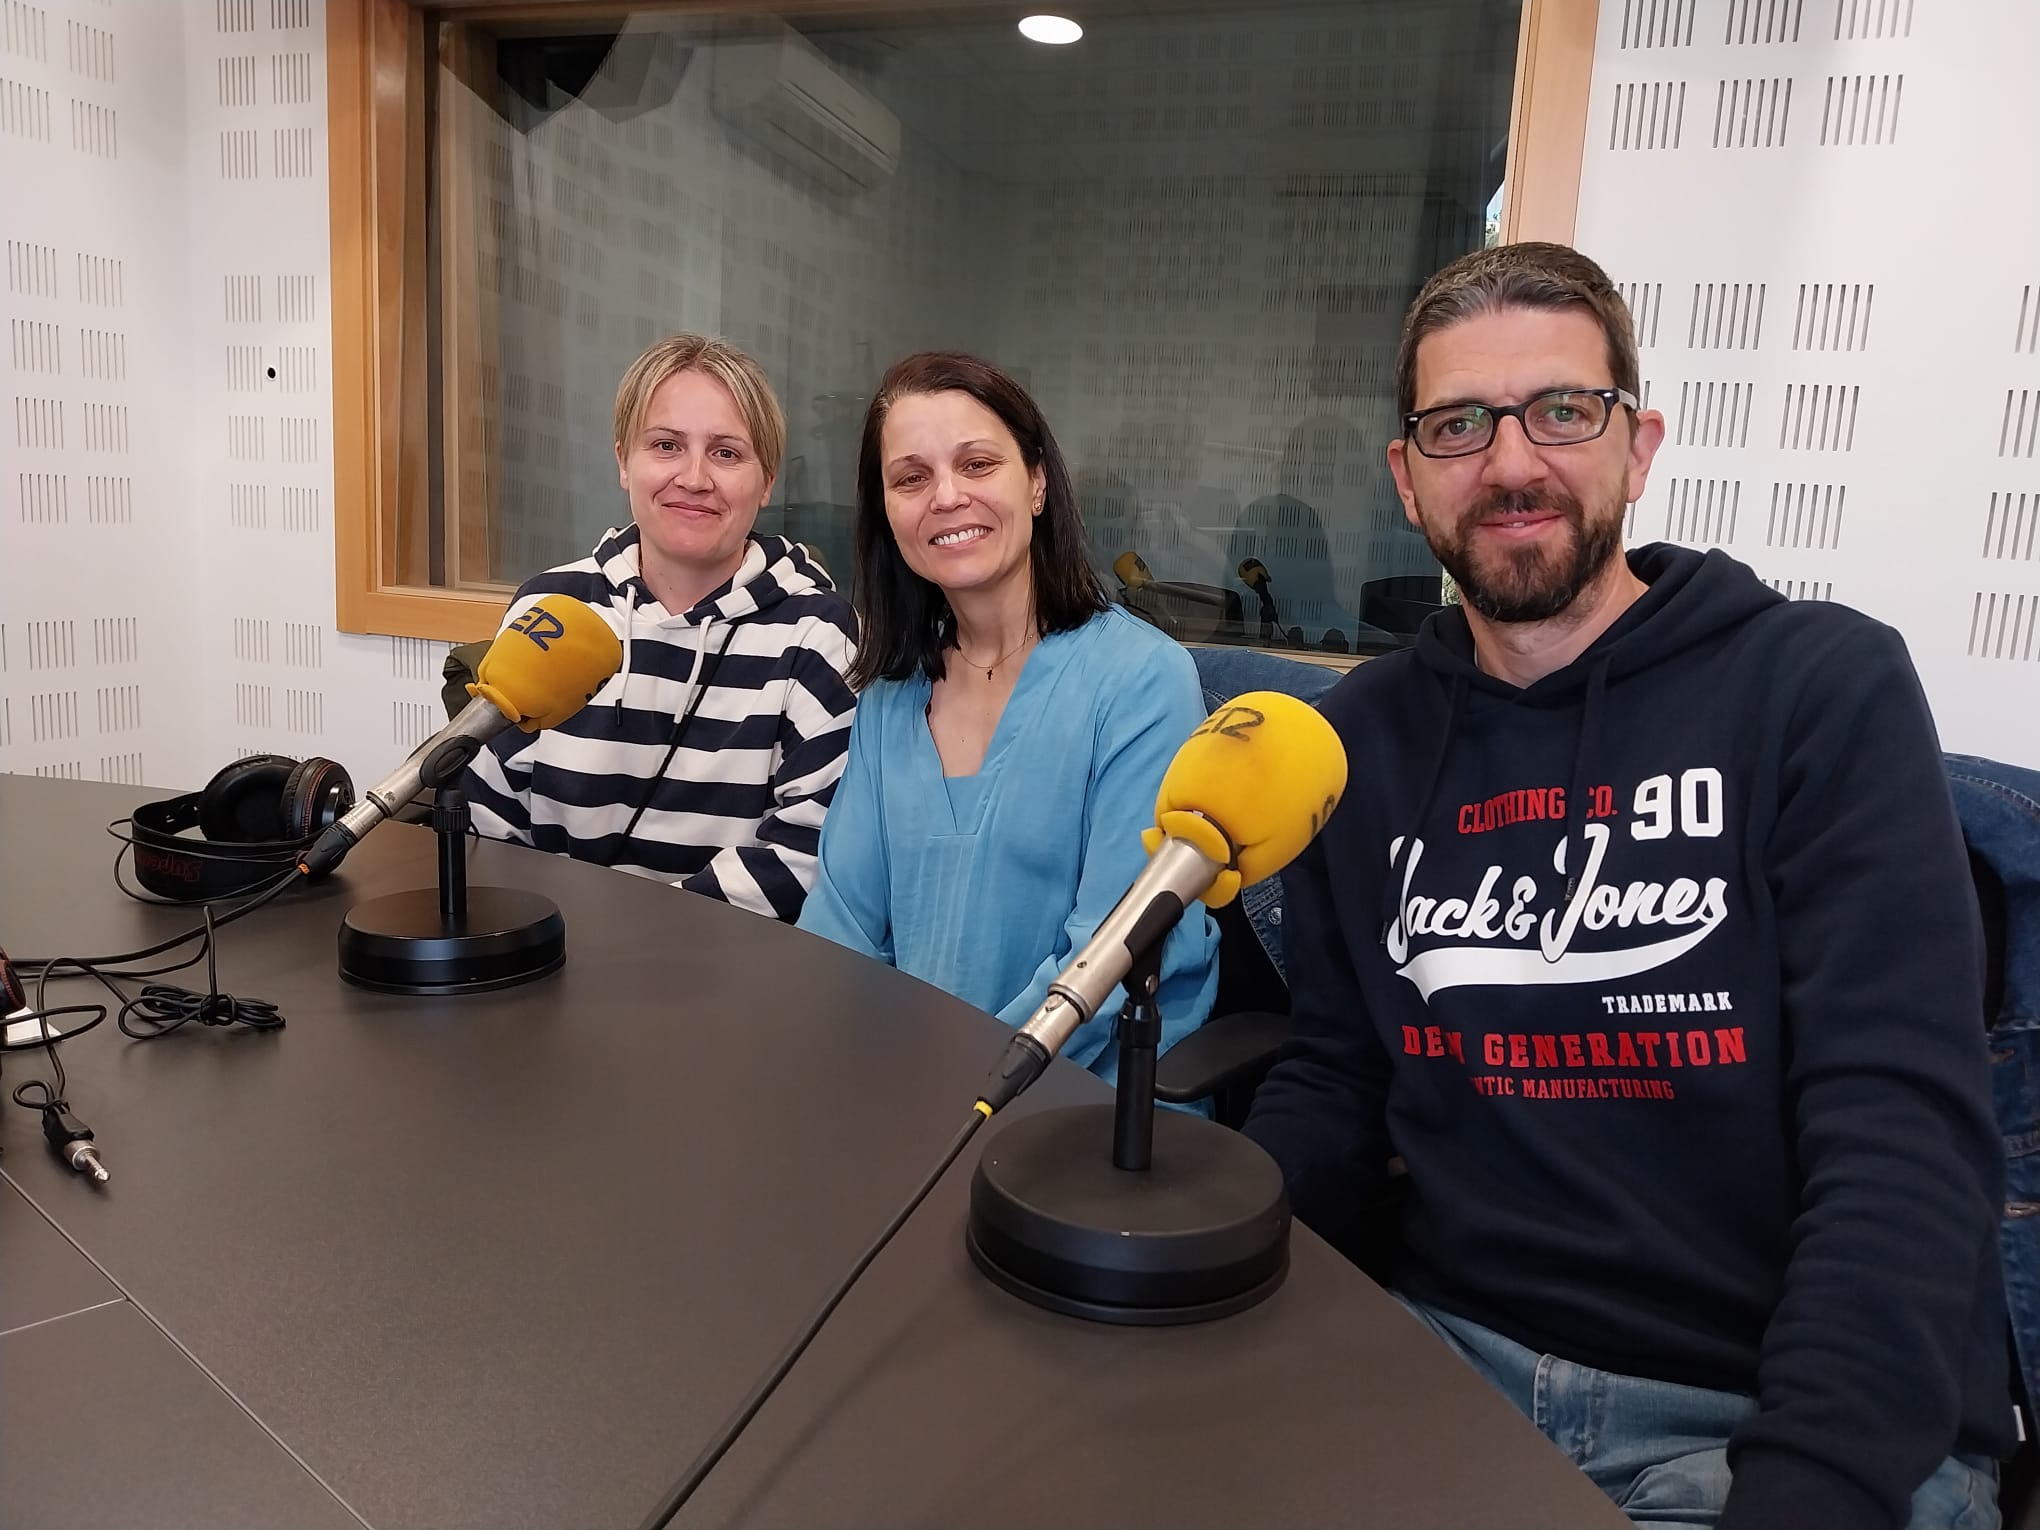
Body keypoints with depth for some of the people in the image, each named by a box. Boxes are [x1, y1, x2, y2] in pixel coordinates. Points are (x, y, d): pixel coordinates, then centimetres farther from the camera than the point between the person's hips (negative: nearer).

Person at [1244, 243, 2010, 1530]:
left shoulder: (1826, 689, -7)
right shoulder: (1365, 739, 5)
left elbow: (1903, 1135, -13)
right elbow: (1337, 1085, 9)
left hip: (1789, 1420, -2)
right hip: (1448, 1361, 3)